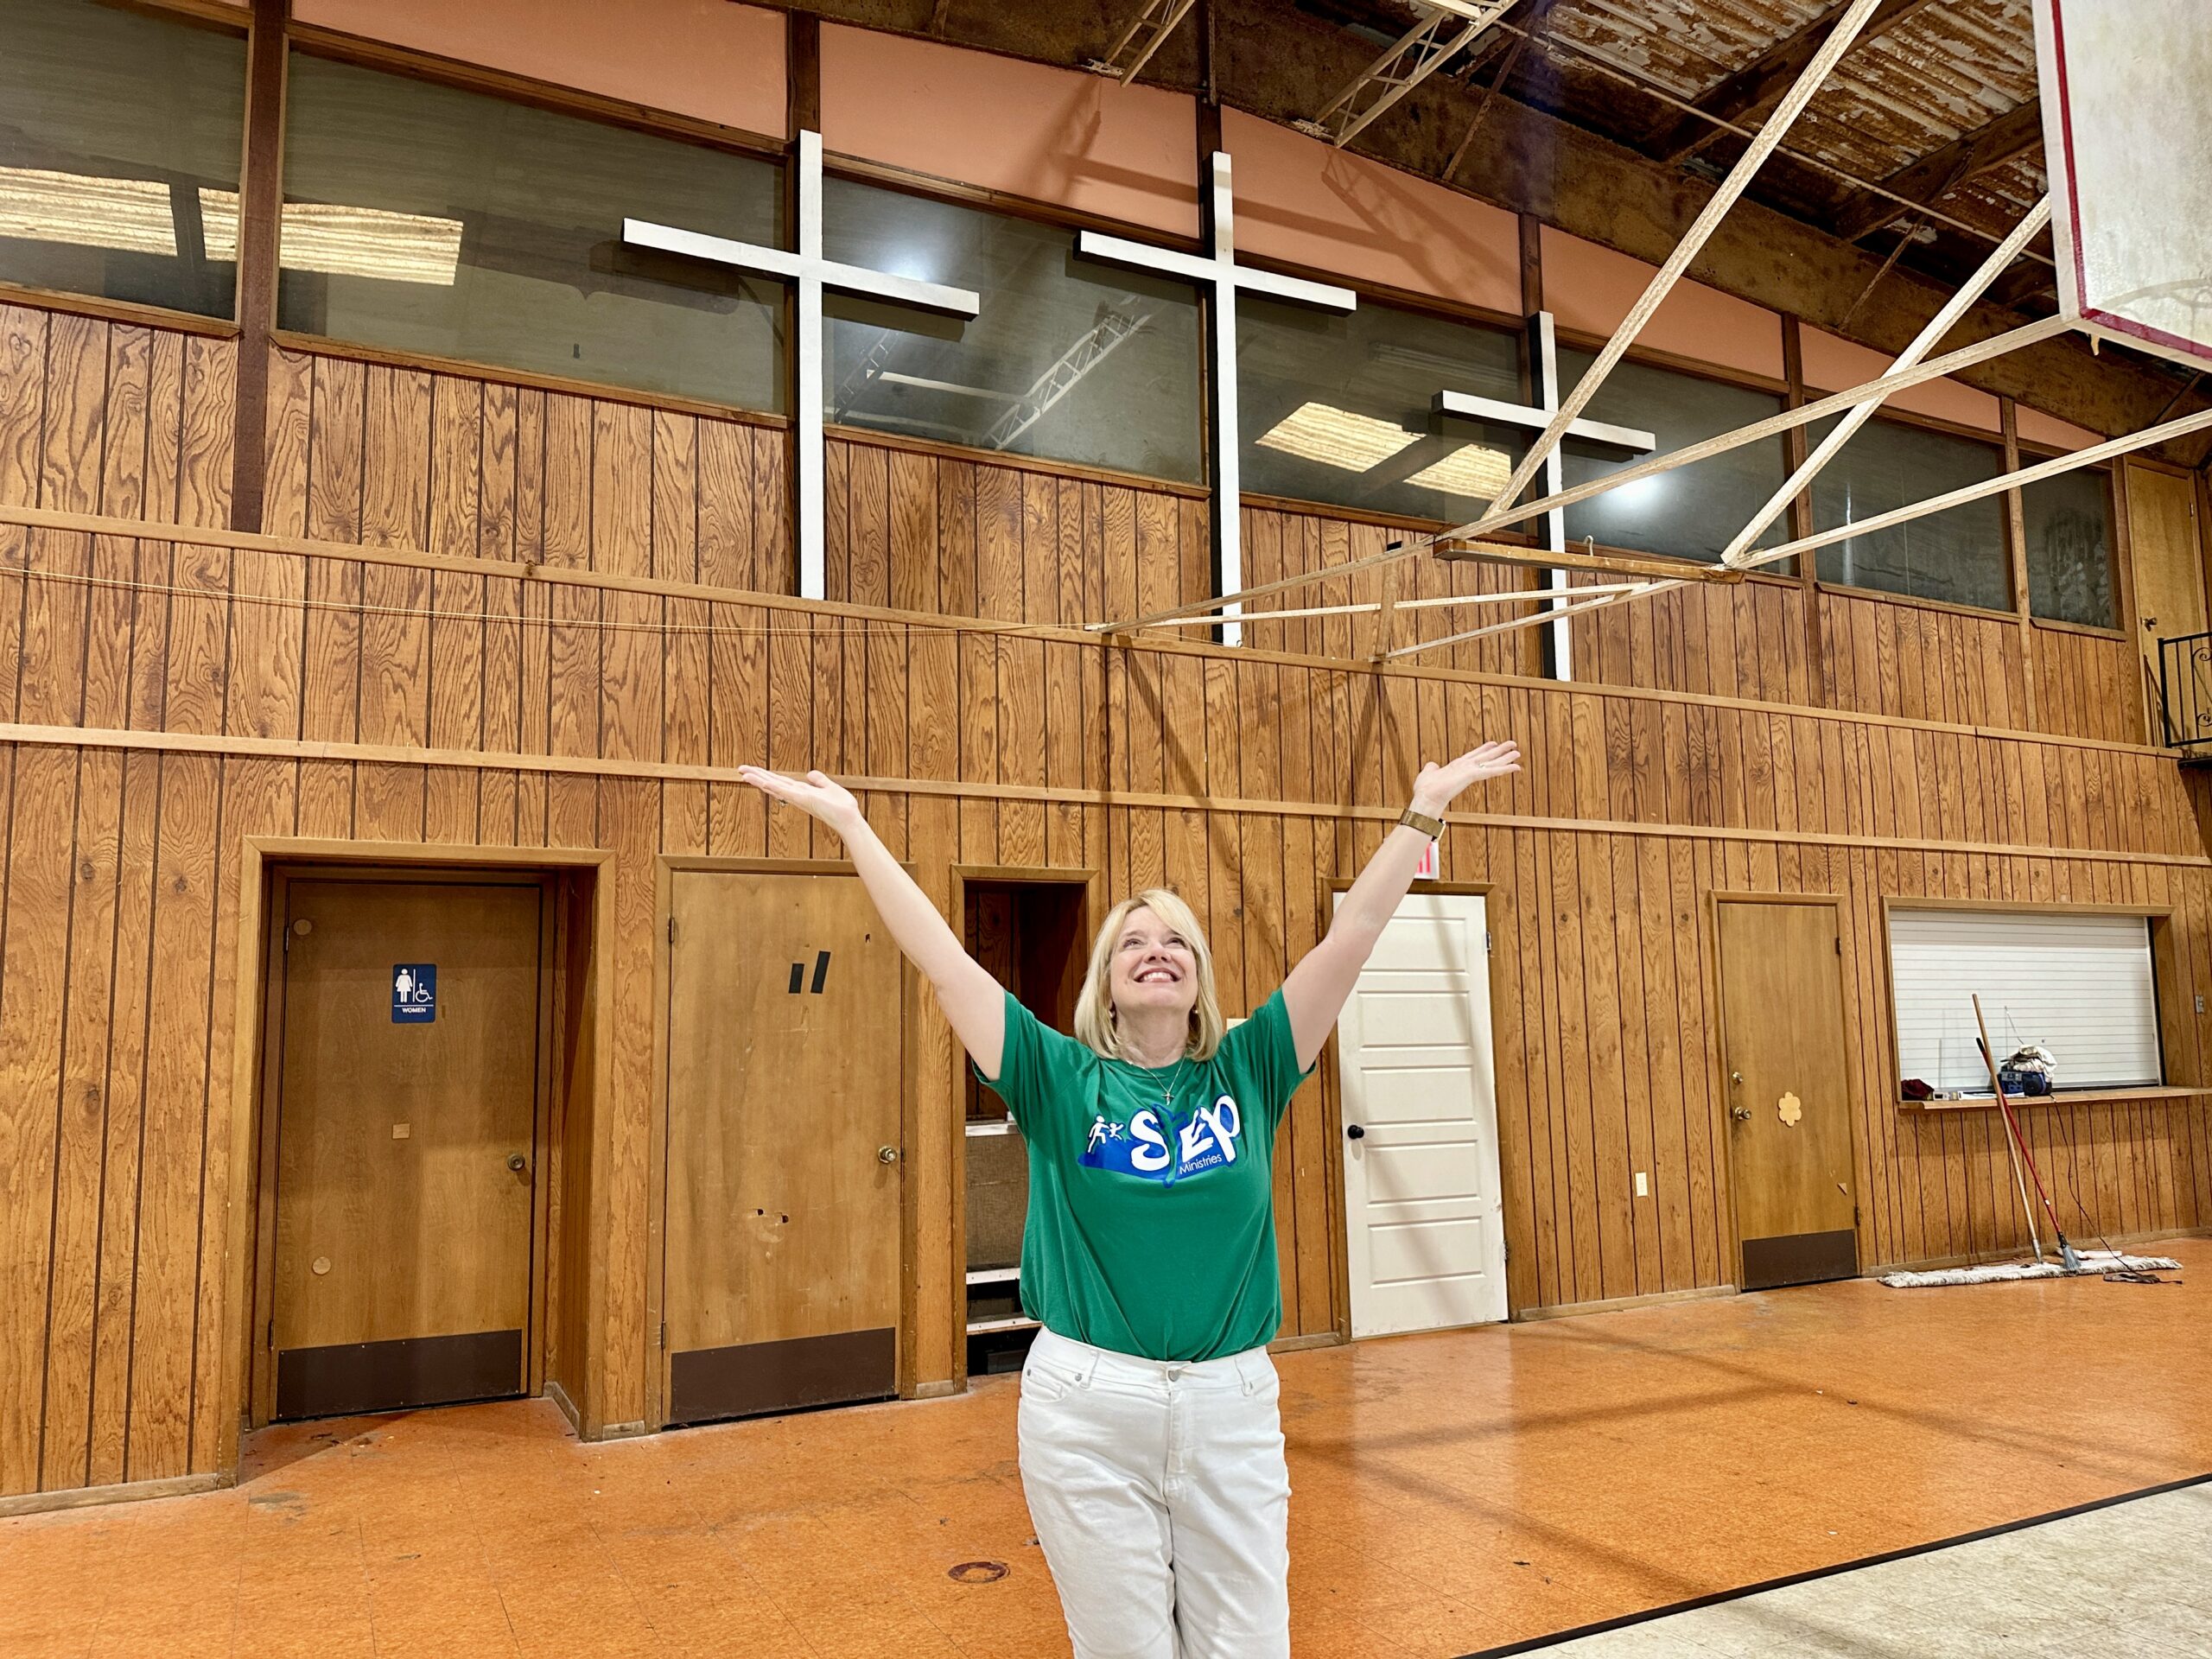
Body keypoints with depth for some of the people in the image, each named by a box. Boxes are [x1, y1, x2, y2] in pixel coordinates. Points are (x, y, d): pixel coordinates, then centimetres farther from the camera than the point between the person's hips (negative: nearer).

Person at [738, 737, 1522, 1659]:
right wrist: (849, 824, -4)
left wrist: (1425, 811, 1)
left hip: (1234, 1405, 2)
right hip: (1088, 1407, -1)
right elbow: (941, 957, -5)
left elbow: (1352, 934, 1)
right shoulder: (1062, 1080, -1)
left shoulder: (1246, 1073, 3)